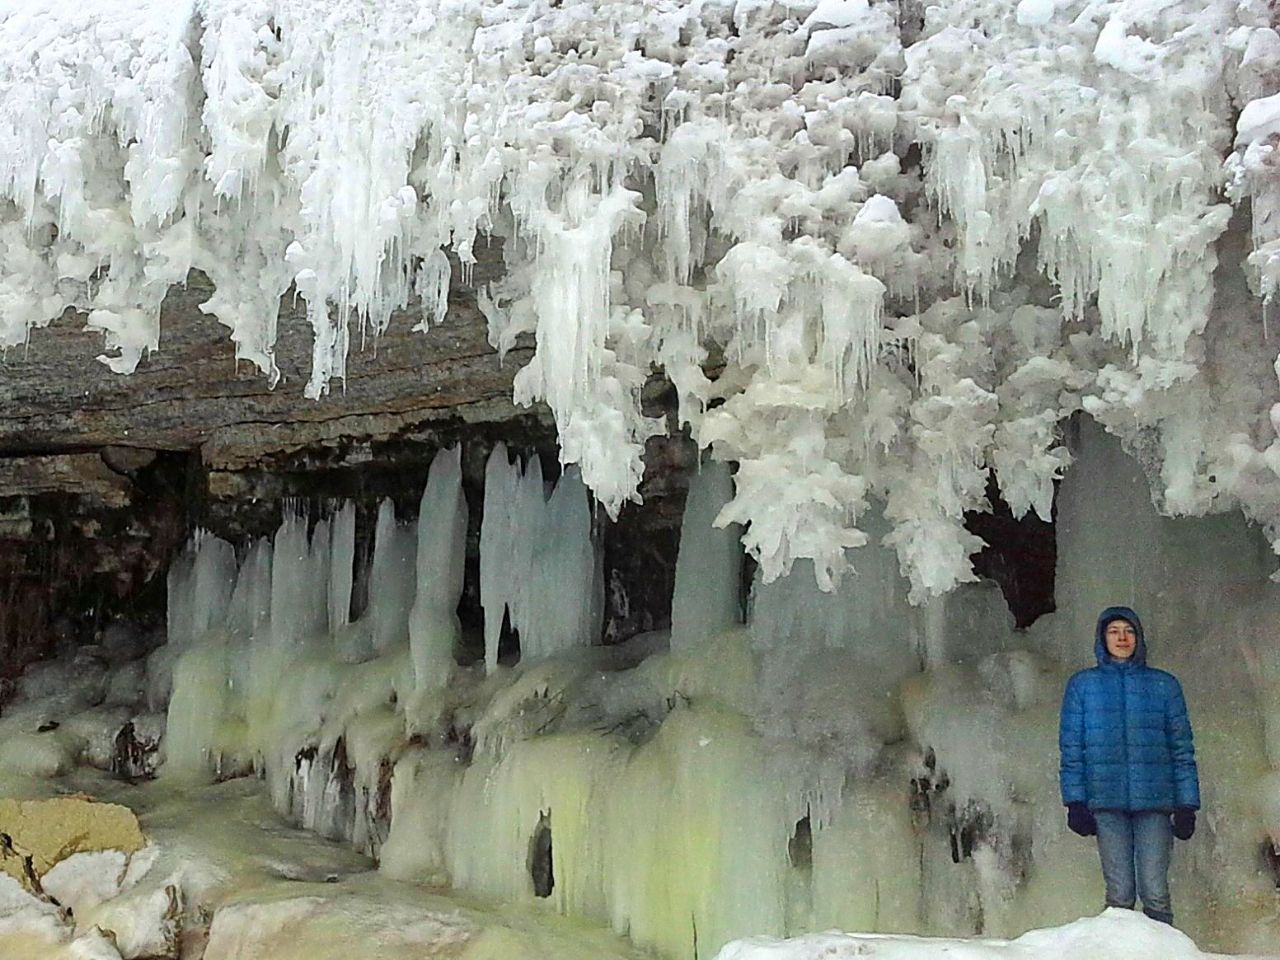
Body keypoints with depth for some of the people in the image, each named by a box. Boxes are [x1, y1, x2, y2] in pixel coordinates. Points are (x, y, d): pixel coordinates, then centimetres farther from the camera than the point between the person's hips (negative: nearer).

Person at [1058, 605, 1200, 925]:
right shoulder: (1082, 685, 10)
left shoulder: (1164, 684, 12)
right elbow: (1070, 747, 7)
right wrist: (1075, 802, -2)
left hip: (1155, 802, 0)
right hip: (1106, 802, 0)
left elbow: (1182, 748, 10)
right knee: (1119, 893, -3)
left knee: (1155, 892, -5)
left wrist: (1187, 804, 3)